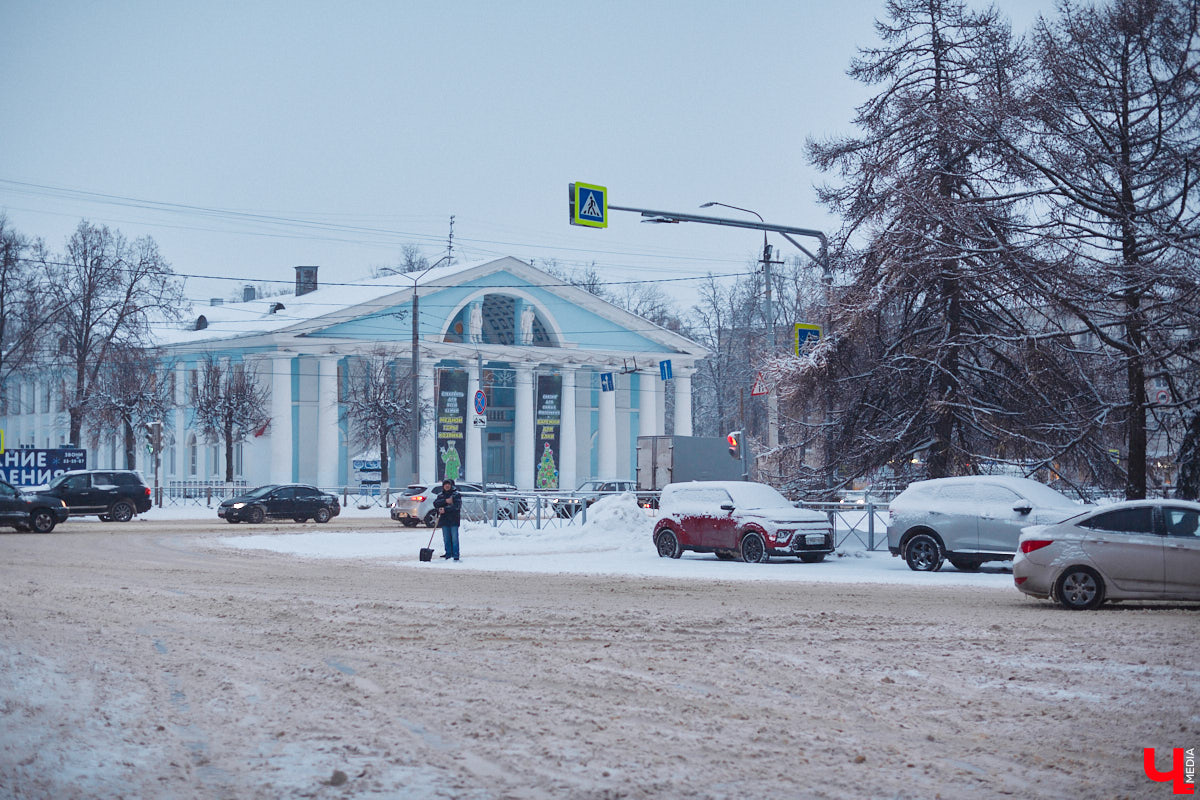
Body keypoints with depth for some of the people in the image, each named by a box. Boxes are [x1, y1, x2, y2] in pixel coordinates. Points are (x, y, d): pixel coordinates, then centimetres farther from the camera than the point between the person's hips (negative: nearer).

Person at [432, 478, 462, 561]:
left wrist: (445, 509, -20)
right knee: (446, 539, 7)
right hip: (444, 520, 4)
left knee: (454, 538, -6)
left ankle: (455, 555, -5)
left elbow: (457, 506, -13)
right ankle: (448, 553, 14)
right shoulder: (440, 495, 13)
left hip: (454, 520, -4)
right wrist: (445, 501, -16)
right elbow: (435, 503, -2)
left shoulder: (456, 494, 0)